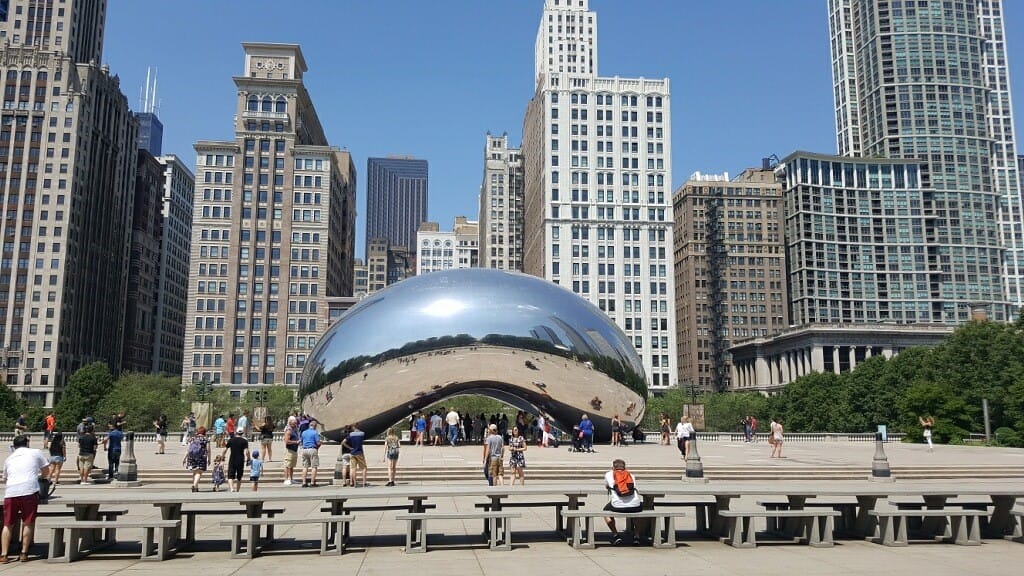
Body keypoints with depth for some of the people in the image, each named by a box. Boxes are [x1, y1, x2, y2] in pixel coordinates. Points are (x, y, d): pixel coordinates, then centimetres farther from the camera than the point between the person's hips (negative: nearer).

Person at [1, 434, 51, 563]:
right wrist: (37, 478, 40)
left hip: (10, 492, 3)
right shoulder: (35, 453, 16)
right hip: (29, 490, -3)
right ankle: (24, 553, 7)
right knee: (28, 523, 7)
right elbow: (46, 472, 20)